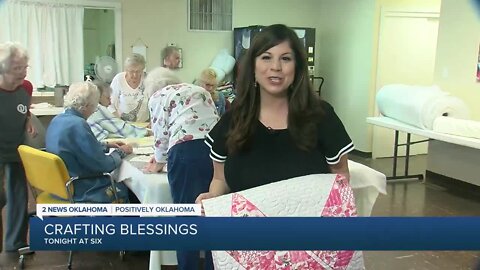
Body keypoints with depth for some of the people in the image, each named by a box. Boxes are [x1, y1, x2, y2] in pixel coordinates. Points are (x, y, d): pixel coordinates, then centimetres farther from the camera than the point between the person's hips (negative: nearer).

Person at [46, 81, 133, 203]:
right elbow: (102, 164, -22)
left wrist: (106, 145, 16)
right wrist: (121, 152, -4)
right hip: (79, 192, -9)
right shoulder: (78, 125, -26)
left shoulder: (57, 120, 2)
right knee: (128, 189, 6)